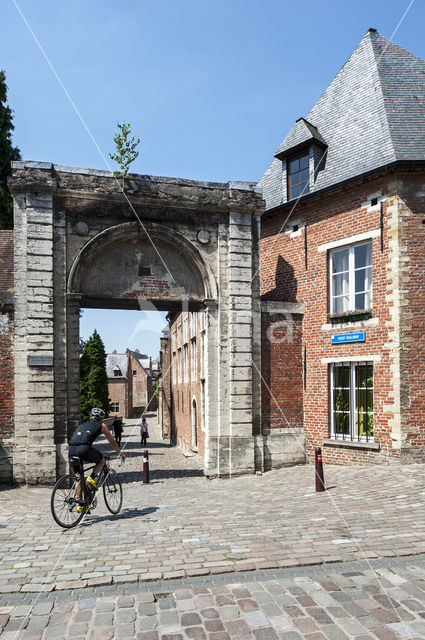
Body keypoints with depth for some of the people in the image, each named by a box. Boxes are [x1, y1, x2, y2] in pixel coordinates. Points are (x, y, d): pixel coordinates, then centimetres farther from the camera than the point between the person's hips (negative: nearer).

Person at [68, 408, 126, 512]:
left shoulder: (82, 425, 35)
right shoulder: (101, 425, 22)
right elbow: (112, 442, 29)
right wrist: (121, 453, 43)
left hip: (71, 450, 5)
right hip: (84, 449, -5)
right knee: (101, 460, 24)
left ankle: (79, 504, 18)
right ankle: (92, 478, 1)